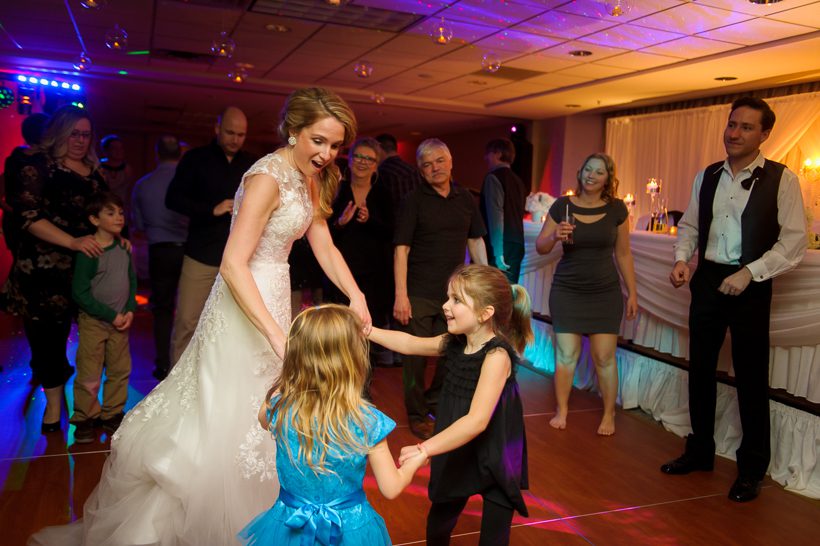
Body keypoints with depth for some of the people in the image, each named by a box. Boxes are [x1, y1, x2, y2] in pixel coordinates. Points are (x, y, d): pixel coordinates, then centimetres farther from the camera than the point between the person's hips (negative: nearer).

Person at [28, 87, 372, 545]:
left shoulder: (310, 179, 7)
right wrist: (277, 334, -33)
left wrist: (356, 295, -12)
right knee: (228, 418, -1)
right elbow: (233, 265, -27)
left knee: (255, 416, 18)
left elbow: (325, 247, 5)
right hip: (245, 306, -9)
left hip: (273, 300, 9)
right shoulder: (267, 177, -21)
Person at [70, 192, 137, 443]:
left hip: (120, 321, 5)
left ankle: (112, 414, 26)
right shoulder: (88, 252, -15)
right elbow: (80, 293, -16)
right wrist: (111, 315, -15)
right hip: (93, 322, -5)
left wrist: (130, 310, -4)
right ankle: (85, 418, 19)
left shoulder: (123, 248, 3)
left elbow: (132, 281, 11)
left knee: (120, 370, 11)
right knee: (89, 374, 2)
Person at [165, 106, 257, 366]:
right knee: (186, 321, -2)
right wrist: (212, 210, -13)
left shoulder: (251, 164, 10)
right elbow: (173, 199, -1)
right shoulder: (196, 159, 4)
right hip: (202, 255, -2)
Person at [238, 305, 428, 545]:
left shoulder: (280, 407, -19)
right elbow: (391, 489, -11)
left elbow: (264, 420, 9)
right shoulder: (367, 422, -24)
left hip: (290, 526, 1)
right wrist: (416, 460, 6)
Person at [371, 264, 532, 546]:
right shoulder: (454, 343, -4)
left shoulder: (496, 355, -27)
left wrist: (425, 449, -39)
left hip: (495, 462, -7)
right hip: (456, 455, 7)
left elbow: (477, 421, -35)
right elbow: (409, 344, 12)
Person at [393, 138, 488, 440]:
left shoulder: (465, 198, 6)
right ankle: (417, 414, 24)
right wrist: (401, 295, -16)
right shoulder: (415, 200, -6)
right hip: (420, 294, -4)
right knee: (416, 357, 6)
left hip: (455, 292, 4)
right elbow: (401, 248, -10)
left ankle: (436, 404, 36)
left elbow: (475, 240, 14)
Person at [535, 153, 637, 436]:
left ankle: (609, 415, 19)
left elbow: (623, 254, 6)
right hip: (567, 291, 0)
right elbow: (540, 247, 0)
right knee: (566, 354, 2)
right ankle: (561, 410, 19)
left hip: (605, 292, 1)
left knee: (604, 357, 2)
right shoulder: (562, 205, -4)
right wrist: (554, 235, -22)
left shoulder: (616, 209, -1)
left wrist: (632, 292, 6)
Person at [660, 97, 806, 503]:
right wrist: (681, 258, -4)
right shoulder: (707, 177, 7)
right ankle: (700, 451, 31)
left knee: (751, 378, 4)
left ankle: (752, 469, 21)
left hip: (750, 286, -4)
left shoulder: (781, 179, -6)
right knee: (700, 368, 13)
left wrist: (750, 272, -18)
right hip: (707, 281, 5)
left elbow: (795, 240, -10)